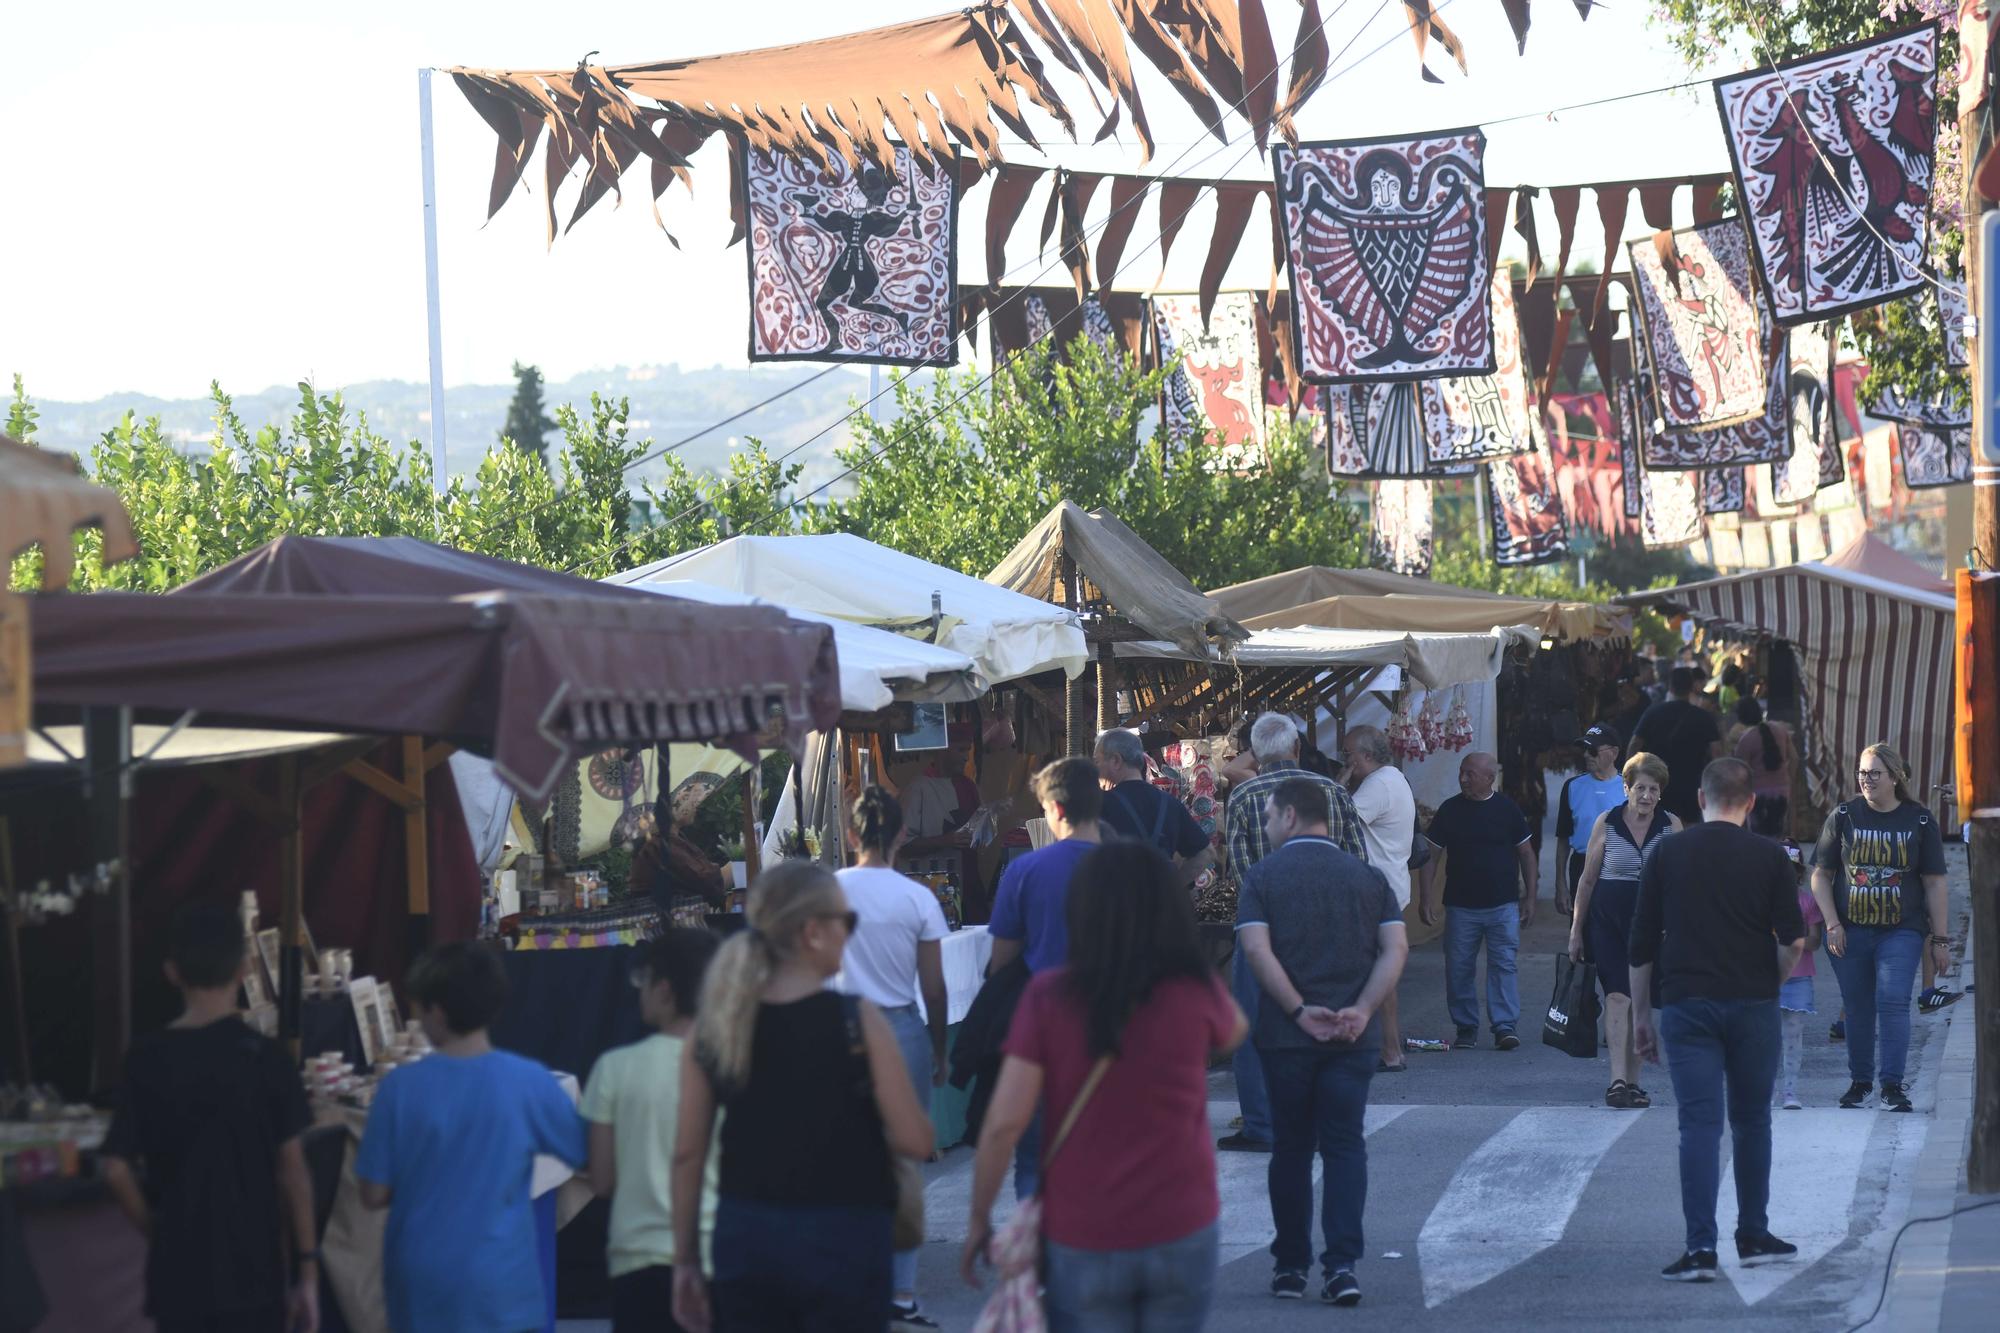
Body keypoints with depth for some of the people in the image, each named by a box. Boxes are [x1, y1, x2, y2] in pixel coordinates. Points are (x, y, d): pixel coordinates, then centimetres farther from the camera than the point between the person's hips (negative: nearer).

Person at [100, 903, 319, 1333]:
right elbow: (291, 1170, -6)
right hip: (251, 1269, -2)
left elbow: (117, 1169, -2)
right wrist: (307, 1266, 0)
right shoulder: (264, 1057, -7)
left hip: (178, 1271, 2)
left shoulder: (147, 1059, -2)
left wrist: (156, 1232, 12)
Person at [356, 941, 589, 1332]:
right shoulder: (529, 1082, -8)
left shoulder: (401, 1087, -8)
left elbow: (374, 1194, -3)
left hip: (422, 1286, 1)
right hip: (501, 1285, -1)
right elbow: (588, 1156, 5)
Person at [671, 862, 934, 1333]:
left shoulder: (715, 1027, 0)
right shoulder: (857, 1022, -11)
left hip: (744, 1239, 4)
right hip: (841, 1241, -4)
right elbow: (915, 1140, -11)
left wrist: (684, 1259, 11)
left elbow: (687, 1155, 3)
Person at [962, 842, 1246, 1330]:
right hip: (1181, 1231, 1)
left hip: (1082, 1239, -1)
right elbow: (1235, 1030, 21)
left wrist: (979, 1219, 0)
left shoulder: (1048, 997, -8)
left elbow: (1004, 1122, -10)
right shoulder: (1196, 992, -5)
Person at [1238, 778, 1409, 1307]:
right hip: (1352, 1039, 1)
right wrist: (1362, 1010, -10)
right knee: (1345, 1146, 3)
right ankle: (1342, 1264, -10)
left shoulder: (1263, 876, 1)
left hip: (1286, 1036, -1)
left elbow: (1256, 949, -13)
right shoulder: (1367, 877, 8)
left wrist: (1299, 1011, -14)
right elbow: (1396, 949, -3)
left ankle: (1291, 1266, 14)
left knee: (1292, 1148, 10)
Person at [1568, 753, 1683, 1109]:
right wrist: (1576, 929, 7)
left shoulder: (1671, 826, 4)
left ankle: (1632, 1081, 13)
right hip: (1608, 919, -1)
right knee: (1618, 997, -12)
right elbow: (1587, 879, 6)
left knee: (1641, 1001, 4)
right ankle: (1618, 1080, -19)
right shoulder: (1607, 823, 1)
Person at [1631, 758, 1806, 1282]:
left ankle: (1701, 1248, -14)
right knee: (1751, 1121, 15)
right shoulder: (1768, 857, 0)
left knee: (1699, 1123, -4)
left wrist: (1641, 1013, 13)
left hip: (1686, 1003, 0)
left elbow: (1642, 945, 4)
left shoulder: (1667, 855, 3)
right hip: (1752, 1004, 0)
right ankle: (1753, 1236, 22)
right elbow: (1793, 940, -5)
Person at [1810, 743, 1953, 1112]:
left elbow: (1934, 883, 5)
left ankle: (1893, 1085, -14)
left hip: (1901, 932, -2)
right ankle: (1860, 1080, 21)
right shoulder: (1843, 816, 3)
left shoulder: (1919, 821, 2)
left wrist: (1940, 939, 3)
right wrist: (1832, 924, -4)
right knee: (1857, 1009, 7)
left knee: (1893, 1002, -14)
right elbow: (1821, 875, 7)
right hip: (1850, 931, 2)